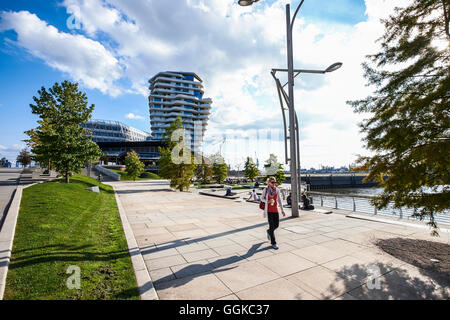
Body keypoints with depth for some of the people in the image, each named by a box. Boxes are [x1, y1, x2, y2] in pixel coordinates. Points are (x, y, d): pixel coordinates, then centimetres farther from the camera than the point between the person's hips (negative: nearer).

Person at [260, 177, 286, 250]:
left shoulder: (277, 190, 1)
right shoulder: (265, 189, -7)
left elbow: (279, 200, 6)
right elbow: (262, 198, 2)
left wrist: (282, 210, 5)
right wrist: (268, 201, -17)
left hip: (275, 209, 4)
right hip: (269, 210, -4)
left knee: (276, 225, 7)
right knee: (272, 226, -3)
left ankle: (269, 232, 41)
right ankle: (273, 243, 11)